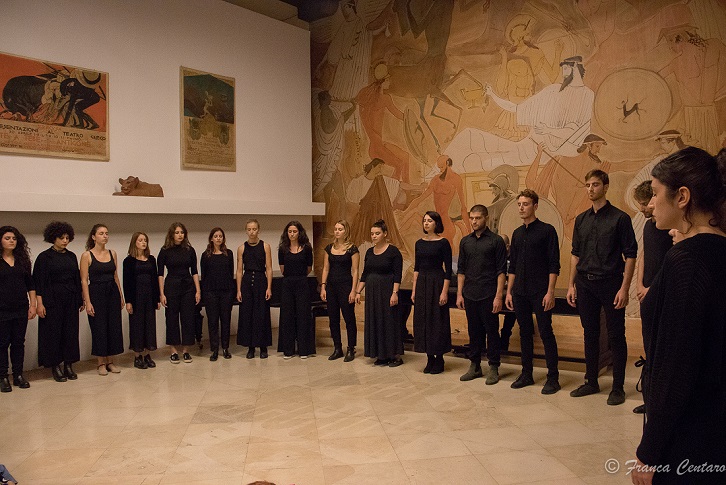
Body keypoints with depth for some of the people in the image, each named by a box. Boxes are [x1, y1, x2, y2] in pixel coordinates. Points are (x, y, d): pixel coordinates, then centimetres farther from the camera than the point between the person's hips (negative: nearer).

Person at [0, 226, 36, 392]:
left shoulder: (22, 259, 9)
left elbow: (30, 284, 11)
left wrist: (33, 304, 6)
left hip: (21, 309, 4)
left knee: (19, 342, 8)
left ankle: (18, 375, 16)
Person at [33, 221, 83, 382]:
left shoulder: (71, 256, 10)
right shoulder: (44, 257, -3)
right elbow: (39, 282, -6)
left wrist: (81, 299, 11)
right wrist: (40, 303, -13)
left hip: (71, 300, 4)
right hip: (52, 301, -4)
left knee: (71, 331, 6)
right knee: (54, 332, 1)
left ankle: (69, 365, 15)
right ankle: (55, 367, 11)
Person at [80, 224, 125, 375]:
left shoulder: (112, 253, 7)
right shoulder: (87, 255, -6)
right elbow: (84, 280, -8)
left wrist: (121, 296, 12)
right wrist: (87, 302, -13)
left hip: (112, 293, 4)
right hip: (96, 293, -4)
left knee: (114, 327, 6)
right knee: (99, 328, 2)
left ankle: (110, 361, 19)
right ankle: (101, 363, 16)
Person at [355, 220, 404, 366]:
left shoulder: (393, 251, -8)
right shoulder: (369, 252, 10)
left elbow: (397, 275, -12)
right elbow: (364, 274, 13)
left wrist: (395, 293, -19)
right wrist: (358, 291, 8)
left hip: (387, 291, -6)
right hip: (372, 292, 6)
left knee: (390, 321, -2)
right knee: (374, 322, 8)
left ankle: (396, 356, 7)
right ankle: (381, 355, 17)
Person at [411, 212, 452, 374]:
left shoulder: (443, 243, -7)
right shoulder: (419, 243, 9)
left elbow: (448, 269, -9)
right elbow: (416, 267, 12)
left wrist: (445, 292, -15)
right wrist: (414, 289, 8)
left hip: (437, 283, -6)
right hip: (422, 284, 6)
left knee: (437, 321, 0)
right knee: (422, 320, 7)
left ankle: (439, 360, 13)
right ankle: (430, 358, 18)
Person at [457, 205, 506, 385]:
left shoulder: (496, 241, -3)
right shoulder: (465, 241, 10)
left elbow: (501, 270, -7)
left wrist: (499, 296, -13)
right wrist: (459, 294, 7)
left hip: (488, 295, -4)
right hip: (470, 295, 4)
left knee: (492, 331, 2)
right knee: (474, 331, 11)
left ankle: (493, 368, 12)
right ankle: (474, 366, 21)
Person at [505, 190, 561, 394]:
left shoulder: (547, 230, -4)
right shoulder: (517, 233, 13)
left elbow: (554, 265, -8)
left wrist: (550, 292, -14)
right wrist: (509, 291, 11)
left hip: (540, 292, -6)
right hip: (520, 292, 6)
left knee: (546, 333, -2)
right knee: (525, 333, 11)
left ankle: (553, 377, 7)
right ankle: (526, 374, 20)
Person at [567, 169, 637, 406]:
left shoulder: (619, 218, -4)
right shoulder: (581, 220, 10)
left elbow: (630, 255, -6)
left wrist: (624, 288, -13)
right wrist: (571, 284, 9)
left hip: (610, 283, -5)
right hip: (585, 284, 5)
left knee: (616, 336, 3)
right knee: (590, 334, 12)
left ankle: (618, 387, 13)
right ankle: (591, 382, 23)